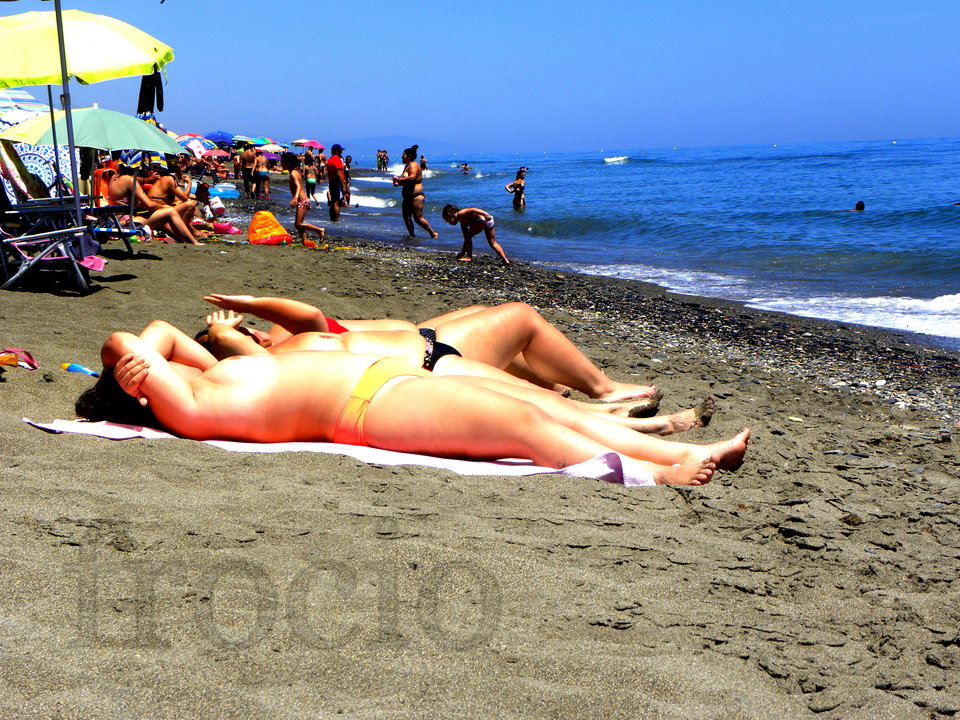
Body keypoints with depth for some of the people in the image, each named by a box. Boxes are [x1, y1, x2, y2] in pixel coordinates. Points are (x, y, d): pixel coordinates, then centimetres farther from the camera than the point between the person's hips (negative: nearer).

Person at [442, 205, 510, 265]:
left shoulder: (460, 214, 3)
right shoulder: (462, 223, 28)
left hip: (483, 219, -10)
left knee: (468, 236, 6)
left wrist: (485, 214, -25)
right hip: (489, 220, 10)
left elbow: (472, 210, -13)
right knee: (493, 243, 15)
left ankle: (469, 257, 10)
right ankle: (505, 260, 11)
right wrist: (462, 253, 38)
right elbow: (466, 238, 33)